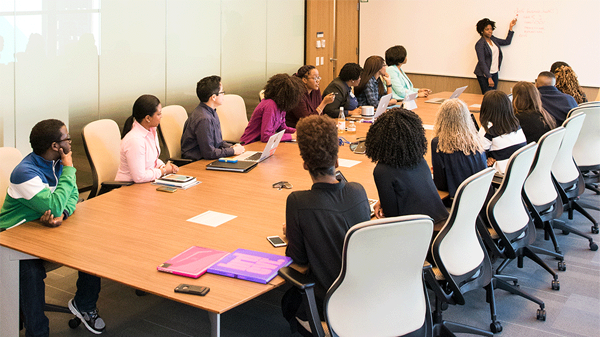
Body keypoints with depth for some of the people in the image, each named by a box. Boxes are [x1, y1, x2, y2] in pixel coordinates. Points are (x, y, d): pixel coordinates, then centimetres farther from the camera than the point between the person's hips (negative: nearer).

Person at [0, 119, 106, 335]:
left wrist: (62, 214, -20)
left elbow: (72, 195, 3)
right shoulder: (25, 173, -26)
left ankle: (84, 304, 15)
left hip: (46, 227, 7)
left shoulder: (58, 162, 1)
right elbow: (54, 205, -31)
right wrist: (69, 169, -22)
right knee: (31, 273, -34)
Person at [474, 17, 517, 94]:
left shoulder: (493, 39, 10)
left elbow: (507, 42, 23)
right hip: (484, 75, -7)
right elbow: (482, 62, -16)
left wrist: (510, 27, 18)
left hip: (494, 73, 7)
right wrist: (489, 78, -20)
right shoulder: (480, 44, -12)